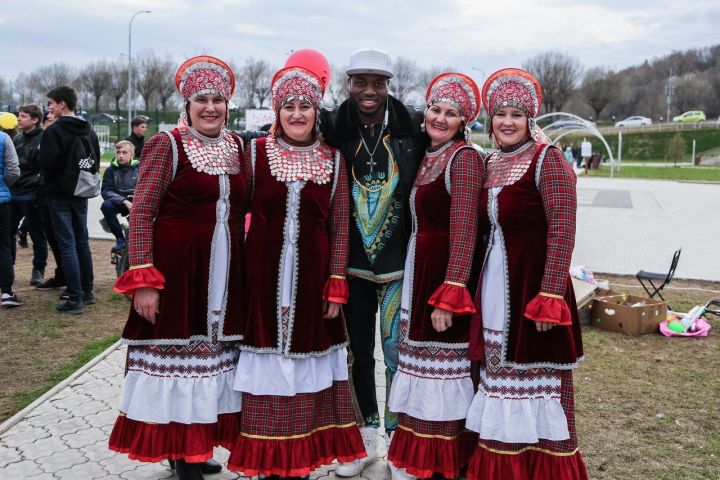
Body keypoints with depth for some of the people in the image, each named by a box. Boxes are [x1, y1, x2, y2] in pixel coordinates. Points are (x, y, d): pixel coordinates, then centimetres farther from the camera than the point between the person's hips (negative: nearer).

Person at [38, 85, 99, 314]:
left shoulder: (54, 131, -15)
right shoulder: (88, 130, 7)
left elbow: (46, 164, -18)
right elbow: (96, 162, 12)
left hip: (59, 195, -7)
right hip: (81, 194, 7)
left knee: (67, 246, -5)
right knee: (82, 241, 16)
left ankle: (75, 299, -5)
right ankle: (87, 291, 23)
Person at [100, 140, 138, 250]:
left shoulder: (139, 168, 1)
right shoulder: (111, 170, 1)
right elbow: (106, 191, -9)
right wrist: (124, 201, -25)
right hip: (118, 203, 1)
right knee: (106, 205, -32)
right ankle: (120, 239, -17)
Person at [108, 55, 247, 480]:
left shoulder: (237, 145, 10)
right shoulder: (168, 144, -6)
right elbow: (141, 213, -10)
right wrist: (143, 279, -17)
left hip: (225, 274, 5)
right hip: (176, 272, -5)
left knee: (212, 349, 11)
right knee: (175, 348, 1)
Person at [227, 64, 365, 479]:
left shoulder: (333, 160, 4)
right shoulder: (256, 152, 3)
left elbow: (340, 229, 4)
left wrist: (336, 287, -2)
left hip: (313, 278, 1)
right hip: (264, 277, 0)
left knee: (307, 361, 6)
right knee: (267, 366, 3)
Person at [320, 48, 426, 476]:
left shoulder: (414, 125, -4)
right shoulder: (333, 127, -1)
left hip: (400, 261, -2)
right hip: (352, 260, 2)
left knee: (399, 353, 1)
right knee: (357, 351, 13)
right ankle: (366, 438, 31)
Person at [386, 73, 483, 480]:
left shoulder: (464, 158, -13)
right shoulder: (427, 157, 13)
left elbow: (464, 231, -19)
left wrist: (449, 295, -23)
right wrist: (414, 283, 9)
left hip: (448, 277, -8)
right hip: (420, 273, 8)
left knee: (443, 364, 1)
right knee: (423, 357, 15)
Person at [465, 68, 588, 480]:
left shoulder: (548, 160, -10)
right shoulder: (491, 164, 11)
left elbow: (563, 232, -17)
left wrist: (550, 297, -23)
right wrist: (477, 287, 14)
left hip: (534, 286, -7)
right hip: (496, 290, 7)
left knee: (537, 380, 1)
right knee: (501, 373, 13)